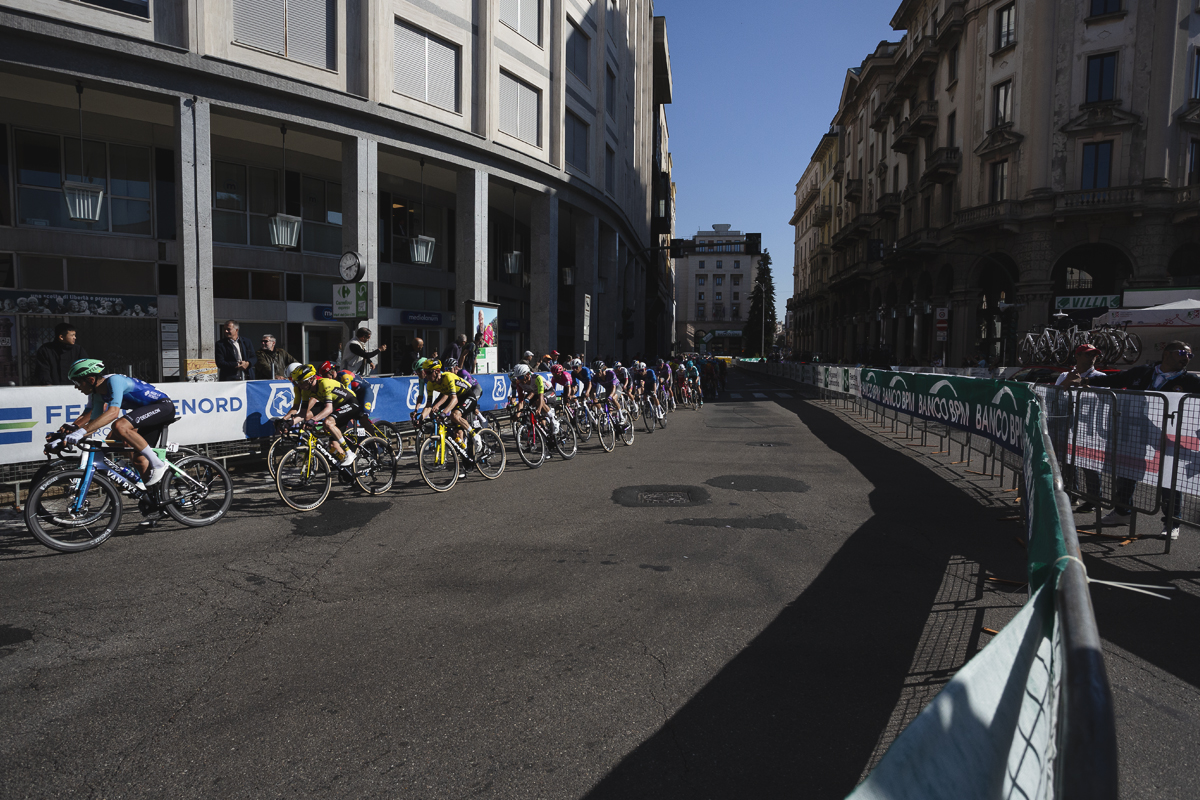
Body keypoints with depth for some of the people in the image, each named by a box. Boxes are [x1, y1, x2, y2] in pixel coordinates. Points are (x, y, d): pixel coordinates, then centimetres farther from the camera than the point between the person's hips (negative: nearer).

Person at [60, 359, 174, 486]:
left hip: (163, 406, -10)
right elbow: (93, 424, 9)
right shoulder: (97, 394, 8)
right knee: (139, 460, 5)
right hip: (151, 414, 10)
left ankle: (158, 464, -20)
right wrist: (71, 429, -8)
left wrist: (81, 431, -41)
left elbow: (113, 412, -35)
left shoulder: (114, 380, -21)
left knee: (119, 426, -29)